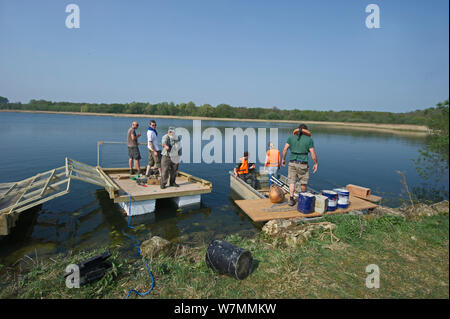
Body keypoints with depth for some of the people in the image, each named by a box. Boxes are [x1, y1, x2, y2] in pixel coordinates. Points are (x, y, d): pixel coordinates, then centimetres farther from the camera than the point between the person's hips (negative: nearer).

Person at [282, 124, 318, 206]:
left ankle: (291, 199, 1)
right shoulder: (309, 139, -3)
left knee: (292, 182, 8)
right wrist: (316, 164, 6)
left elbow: (285, 149, -3)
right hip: (303, 164, -1)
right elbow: (313, 154, -6)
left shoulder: (291, 137, 3)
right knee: (303, 182, 17)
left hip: (292, 163, 1)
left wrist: (283, 159, 10)